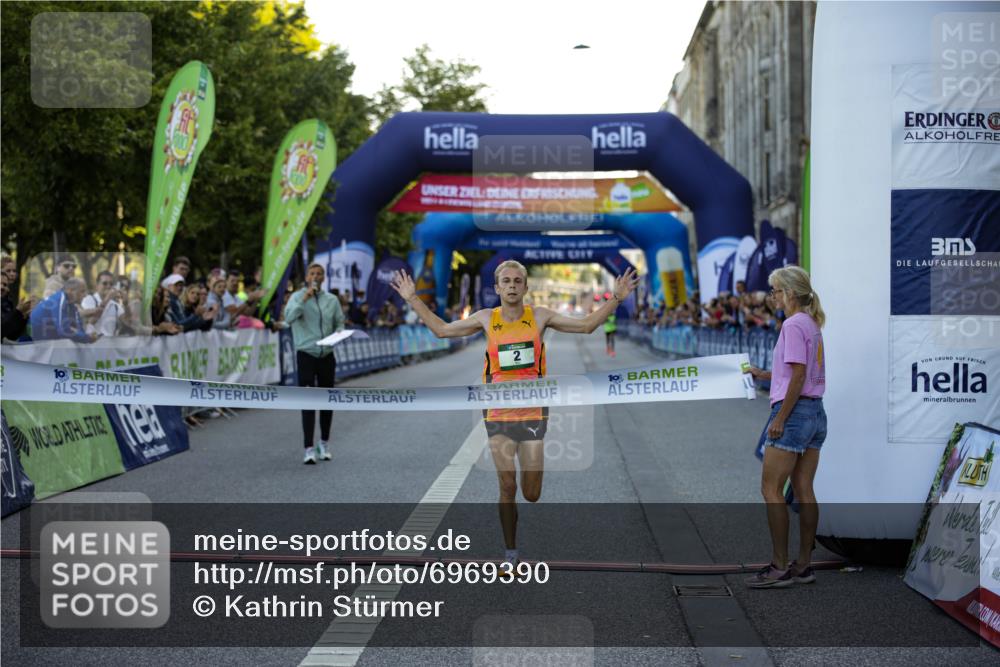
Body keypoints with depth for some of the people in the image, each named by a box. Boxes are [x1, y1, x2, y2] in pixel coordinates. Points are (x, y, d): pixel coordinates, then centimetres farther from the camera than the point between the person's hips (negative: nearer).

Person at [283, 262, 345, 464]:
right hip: (306, 354, -4)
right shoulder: (298, 297, -4)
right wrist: (304, 299, -27)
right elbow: (289, 317, -21)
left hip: (327, 355, 4)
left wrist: (337, 334, -8)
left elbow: (340, 323, 13)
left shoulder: (332, 300, 7)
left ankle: (324, 444, 26)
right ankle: (309, 449, -11)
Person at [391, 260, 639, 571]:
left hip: (533, 414, 0)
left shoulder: (539, 316, 2)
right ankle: (510, 554, 12)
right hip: (499, 416, 0)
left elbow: (587, 324, 7)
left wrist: (616, 298, -1)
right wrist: (413, 299, 11)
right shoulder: (486, 318, 4)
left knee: (531, 495, -1)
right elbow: (441, 329, 14)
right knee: (507, 489, 0)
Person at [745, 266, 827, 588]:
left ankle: (780, 568, -3)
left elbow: (798, 376, -19)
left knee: (771, 489, -3)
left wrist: (780, 418, -17)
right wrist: (763, 374, 19)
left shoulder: (793, 325, -13)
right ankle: (803, 566, 12)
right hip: (816, 413, 9)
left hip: (794, 411, -9)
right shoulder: (812, 325, 15)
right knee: (804, 491, 10)